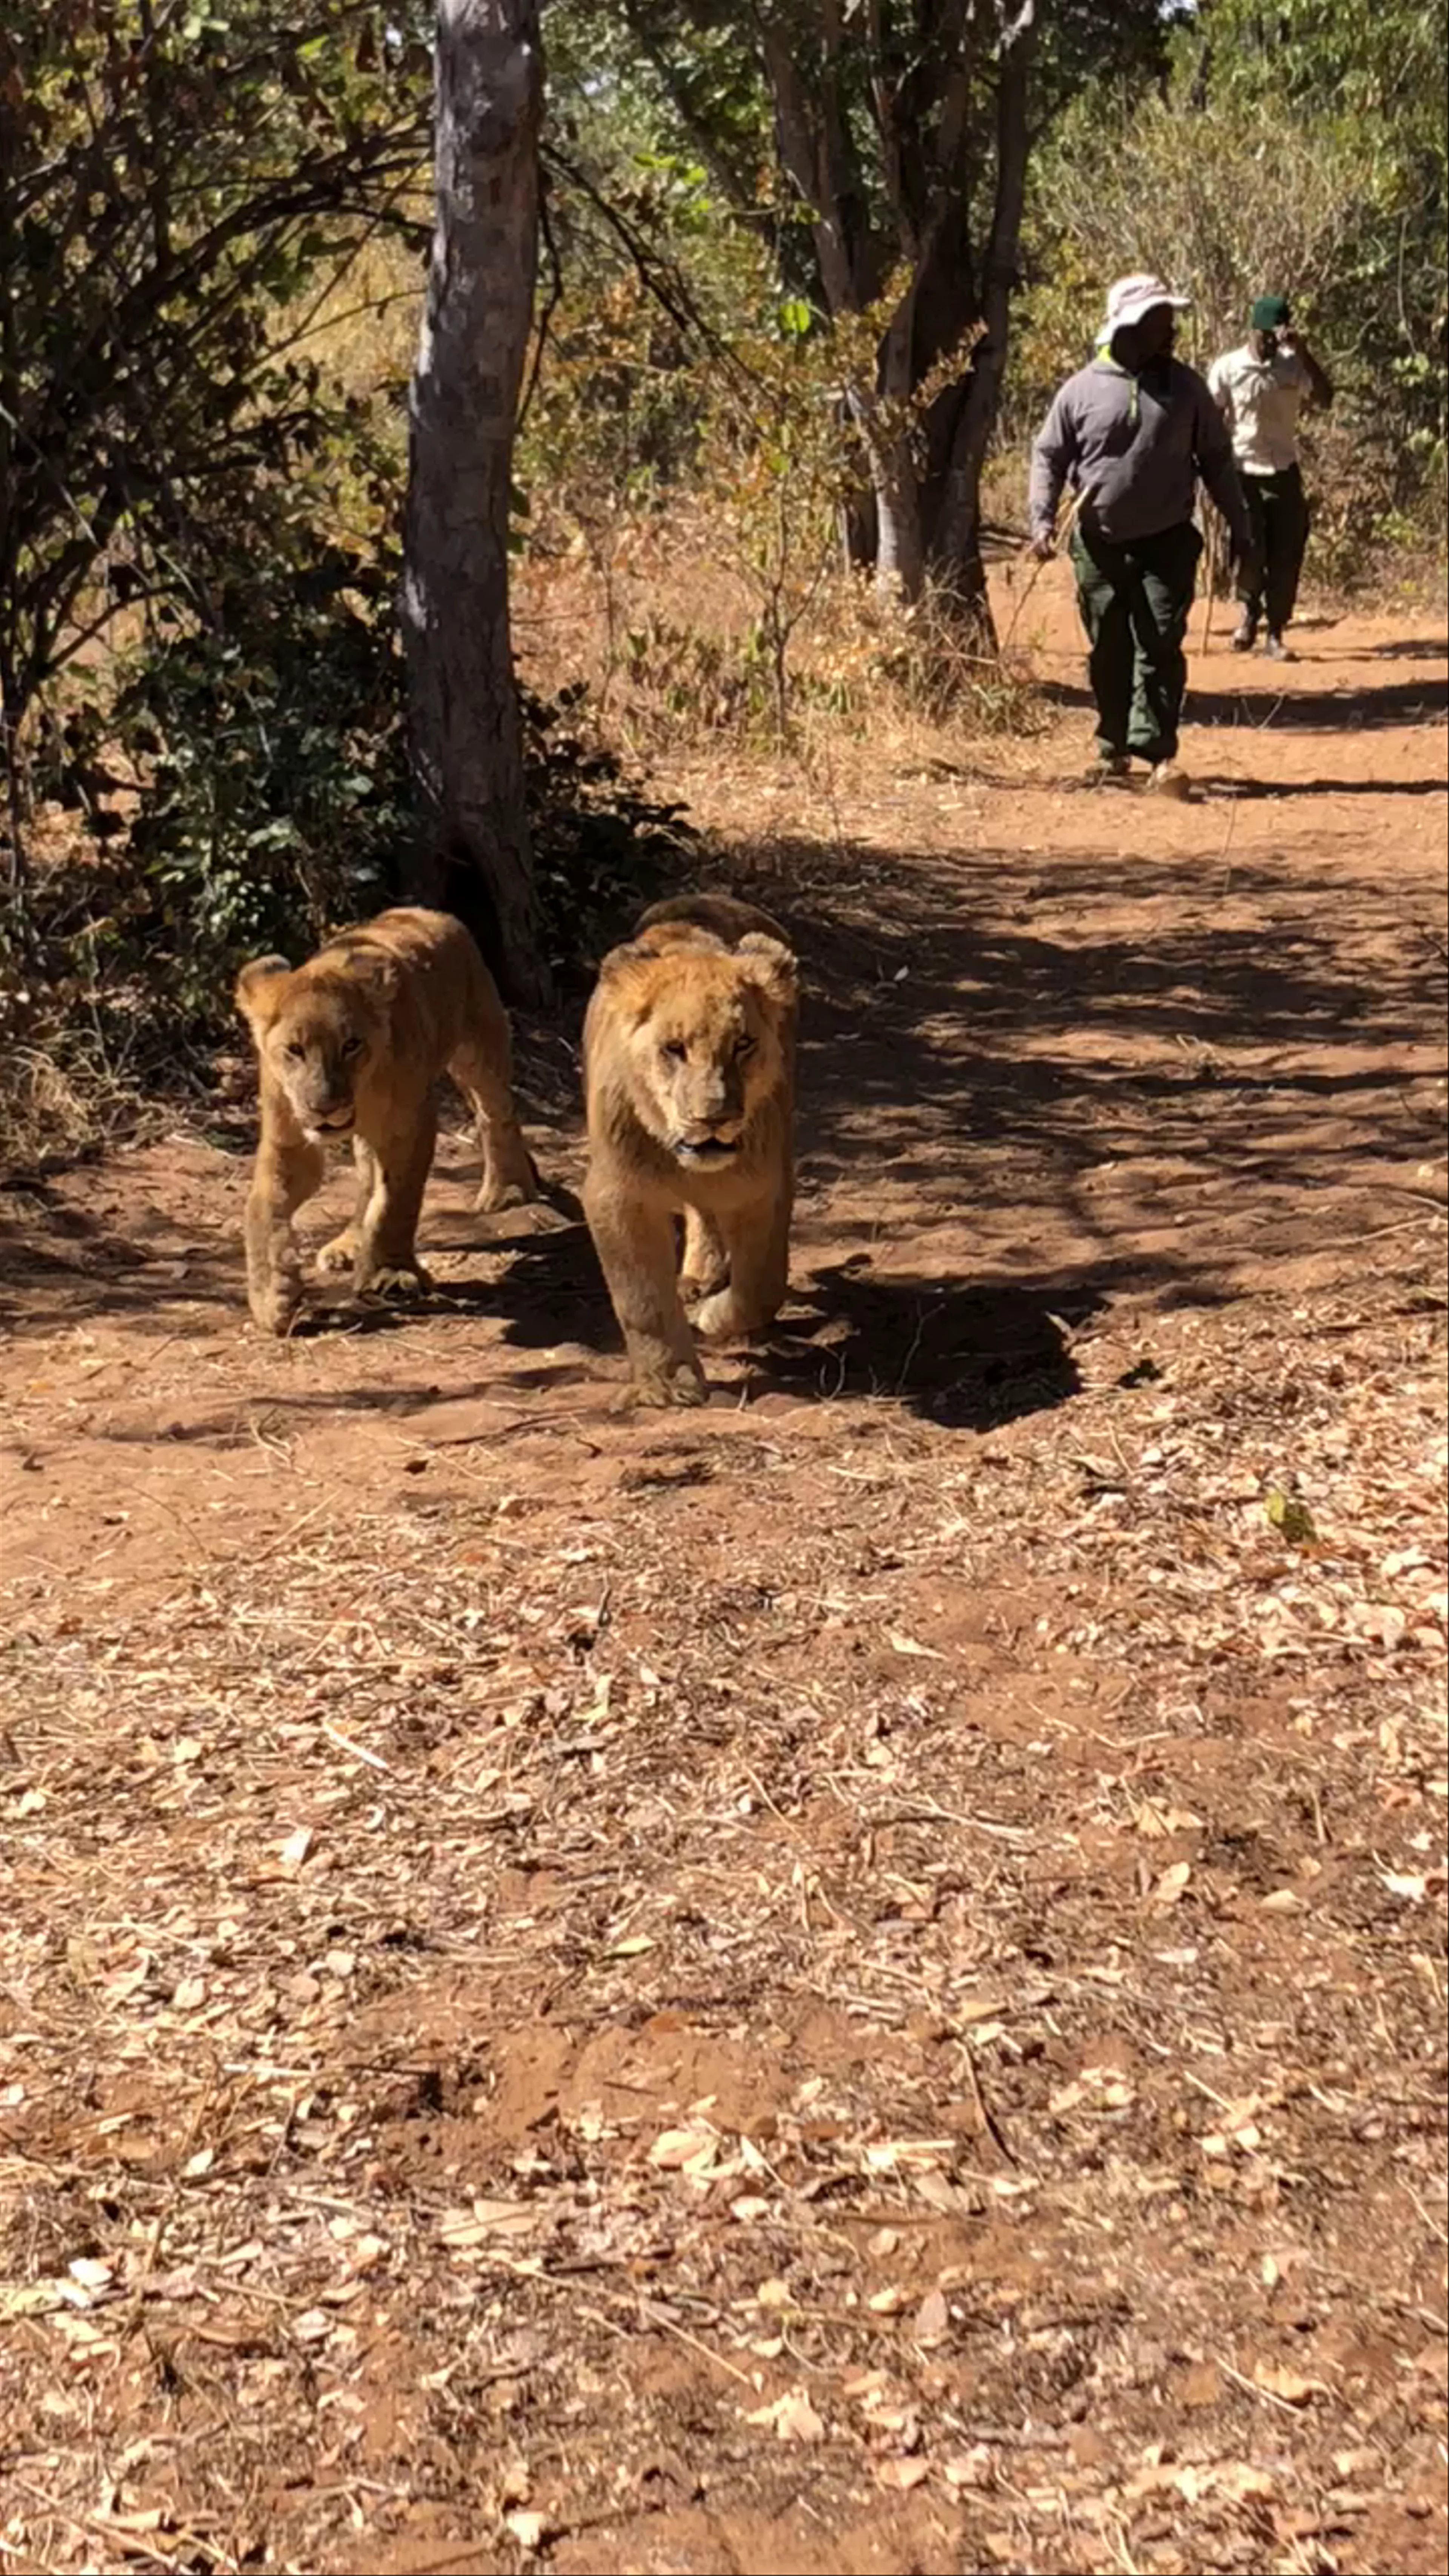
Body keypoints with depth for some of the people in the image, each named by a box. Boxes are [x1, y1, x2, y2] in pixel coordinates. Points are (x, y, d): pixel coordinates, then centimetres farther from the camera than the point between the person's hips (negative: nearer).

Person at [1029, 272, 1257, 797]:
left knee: (1160, 647, -10)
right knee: (1109, 651, 9)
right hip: (1100, 544, 0)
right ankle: (1113, 748, 24)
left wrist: (1240, 528, 8)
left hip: (1167, 542, 0)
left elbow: (1216, 459, 9)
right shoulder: (1083, 389, -2)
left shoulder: (1186, 388, 3)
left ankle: (1159, 753, -12)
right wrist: (1043, 520, -9)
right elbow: (1048, 455, 4)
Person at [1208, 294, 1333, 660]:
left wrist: (1302, 352, -20)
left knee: (1287, 555, 1)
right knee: (1250, 551, -9)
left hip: (1285, 472, 3)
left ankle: (1275, 634, 12)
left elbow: (1325, 400, -14)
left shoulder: (1293, 366, -1)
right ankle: (1250, 610, 21)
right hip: (1243, 473, -3)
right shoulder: (1227, 368, -8)